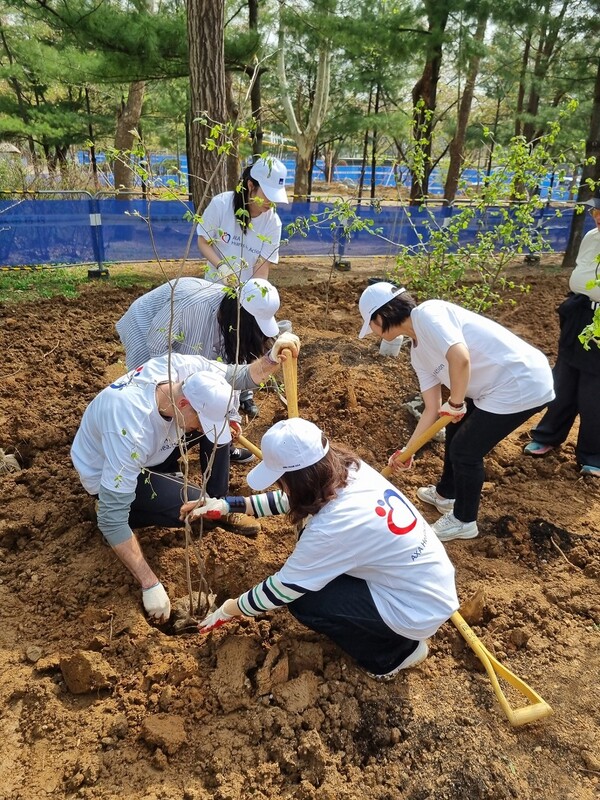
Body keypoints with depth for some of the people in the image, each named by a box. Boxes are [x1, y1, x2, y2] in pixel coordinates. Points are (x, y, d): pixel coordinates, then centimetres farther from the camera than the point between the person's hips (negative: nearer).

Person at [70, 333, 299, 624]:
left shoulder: (187, 368, -27)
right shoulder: (130, 430, -42)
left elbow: (241, 376, -10)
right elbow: (111, 519, -37)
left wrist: (272, 358, -33)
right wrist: (151, 584, -34)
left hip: (152, 450, 6)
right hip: (105, 473, -6)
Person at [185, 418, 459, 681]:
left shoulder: (333, 527, -31)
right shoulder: (349, 468, -10)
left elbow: (283, 589, -17)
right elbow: (292, 500, 8)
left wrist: (228, 610, 0)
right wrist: (230, 504, 4)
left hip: (421, 611, -8)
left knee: (303, 600, -7)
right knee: (310, 540, 8)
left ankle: (395, 652, 9)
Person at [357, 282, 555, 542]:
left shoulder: (428, 314, -17)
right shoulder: (418, 352, 10)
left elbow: (460, 358, -33)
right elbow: (433, 408, 12)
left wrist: (455, 403, -16)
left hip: (522, 384, -10)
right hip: (498, 384, 10)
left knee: (465, 450, 1)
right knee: (455, 434, 24)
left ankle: (464, 521, 25)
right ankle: (446, 494, 48)